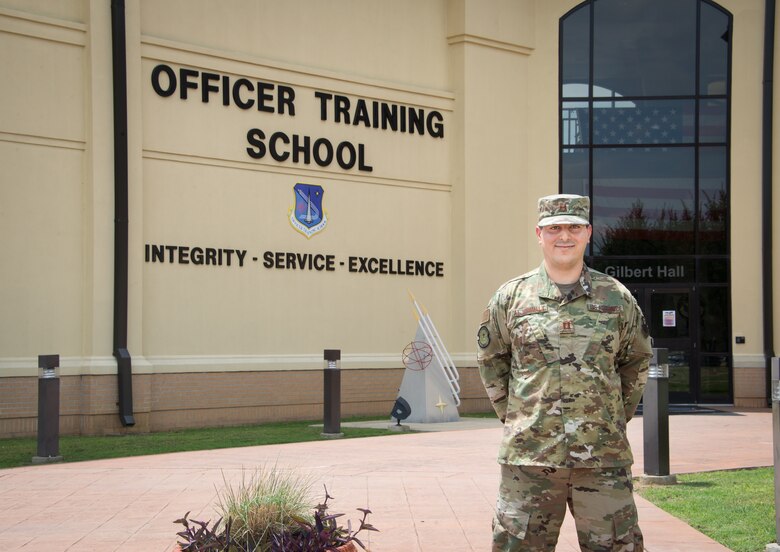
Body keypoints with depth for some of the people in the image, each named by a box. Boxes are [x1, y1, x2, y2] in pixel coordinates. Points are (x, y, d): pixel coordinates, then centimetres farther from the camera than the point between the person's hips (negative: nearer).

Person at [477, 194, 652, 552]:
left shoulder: (617, 298, 6)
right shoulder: (510, 297, 4)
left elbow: (637, 360, 18)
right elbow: (490, 360, 15)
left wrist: (616, 418, 12)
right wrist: (512, 415, 8)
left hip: (604, 457, 1)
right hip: (529, 455, 0)